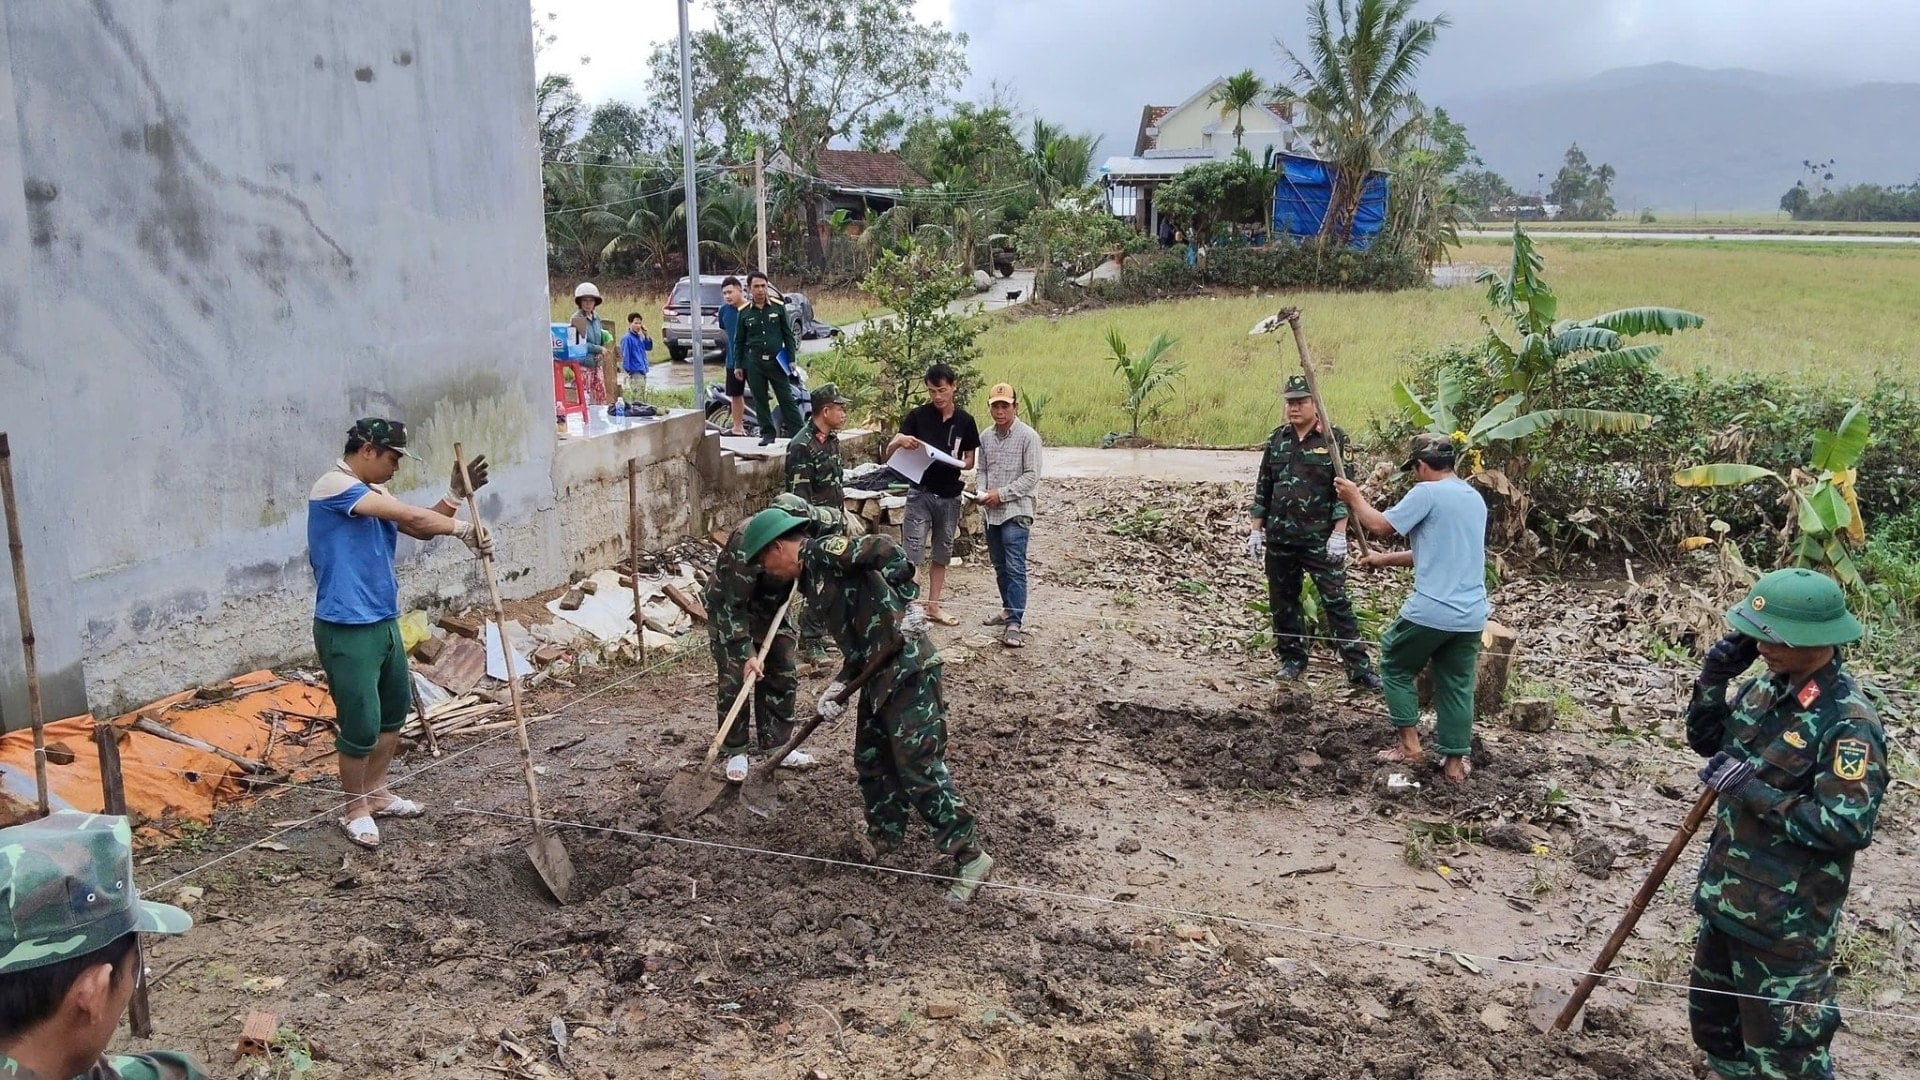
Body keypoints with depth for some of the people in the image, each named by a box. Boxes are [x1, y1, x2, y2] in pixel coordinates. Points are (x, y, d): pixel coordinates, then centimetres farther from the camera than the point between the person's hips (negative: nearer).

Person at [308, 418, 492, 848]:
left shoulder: (371, 492, 12)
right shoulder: (334, 486, -17)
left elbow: (422, 529, 9)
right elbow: (411, 517, -23)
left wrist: (456, 494, -3)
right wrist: (465, 530, -15)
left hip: (383, 622, 10)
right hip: (346, 630, -10)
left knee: (395, 708, 21)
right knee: (361, 724, -3)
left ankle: (376, 792, 38)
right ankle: (356, 808, 17)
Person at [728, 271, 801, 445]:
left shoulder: (778, 307, 2)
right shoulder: (744, 312, 4)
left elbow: (788, 334, 6)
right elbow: (739, 341, 12)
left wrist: (791, 358, 0)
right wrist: (738, 365, 8)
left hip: (776, 361, -1)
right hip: (754, 363, 1)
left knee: (786, 398, -1)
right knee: (760, 400, 6)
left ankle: (796, 433, -1)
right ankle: (767, 433, 16)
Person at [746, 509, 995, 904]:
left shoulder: (821, 551, -7)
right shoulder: (814, 580, 21)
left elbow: (885, 550, -23)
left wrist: (904, 606, -23)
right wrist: (837, 688, 5)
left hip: (908, 669, -10)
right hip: (880, 675, 10)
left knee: (919, 769, -8)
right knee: (870, 760, 20)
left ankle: (970, 856, -1)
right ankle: (887, 835, 38)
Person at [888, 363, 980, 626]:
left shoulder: (965, 421, 2)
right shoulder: (918, 416, -4)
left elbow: (970, 461, 8)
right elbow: (889, 451, -7)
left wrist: (955, 463, -14)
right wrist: (900, 441, -29)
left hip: (950, 496, 3)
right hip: (921, 493, -3)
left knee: (942, 555, 12)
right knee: (911, 554, -9)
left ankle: (933, 607, 24)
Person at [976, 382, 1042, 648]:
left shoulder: (1028, 436, -9)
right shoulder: (985, 437, 9)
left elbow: (1032, 476, -11)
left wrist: (1001, 494, -15)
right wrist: (982, 492, -3)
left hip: (1016, 511, -6)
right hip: (991, 512, 6)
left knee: (1015, 568, -10)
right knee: (999, 566, 15)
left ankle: (1014, 623, -13)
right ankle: (1008, 609, 30)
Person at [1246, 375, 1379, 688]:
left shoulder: (1334, 439, -5)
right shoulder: (1277, 439, 8)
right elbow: (1263, 486, 13)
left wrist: (1339, 533, -14)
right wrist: (1256, 529, 9)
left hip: (1320, 539, -5)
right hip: (1279, 537, 5)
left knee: (1336, 602, -4)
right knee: (1282, 601, 11)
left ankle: (1358, 667, -1)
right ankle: (1292, 658, 26)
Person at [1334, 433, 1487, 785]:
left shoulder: (1428, 493, -11)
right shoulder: (1475, 498, 16)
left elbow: (1380, 525, -8)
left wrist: (1354, 498, 9)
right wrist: (1384, 559, 27)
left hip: (1430, 610, -7)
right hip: (1472, 615, 7)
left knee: (1395, 668, 15)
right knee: (1457, 685, 15)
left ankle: (1409, 744, 15)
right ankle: (1455, 762, 18)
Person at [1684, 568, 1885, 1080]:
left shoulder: (1848, 725, -24)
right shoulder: (1768, 687, 0)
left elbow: (1846, 827, -27)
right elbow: (1706, 741, 12)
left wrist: (1749, 788, -26)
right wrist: (1713, 680, -4)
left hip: (1787, 914, -8)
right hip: (1727, 891, 8)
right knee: (1713, 1019, 24)